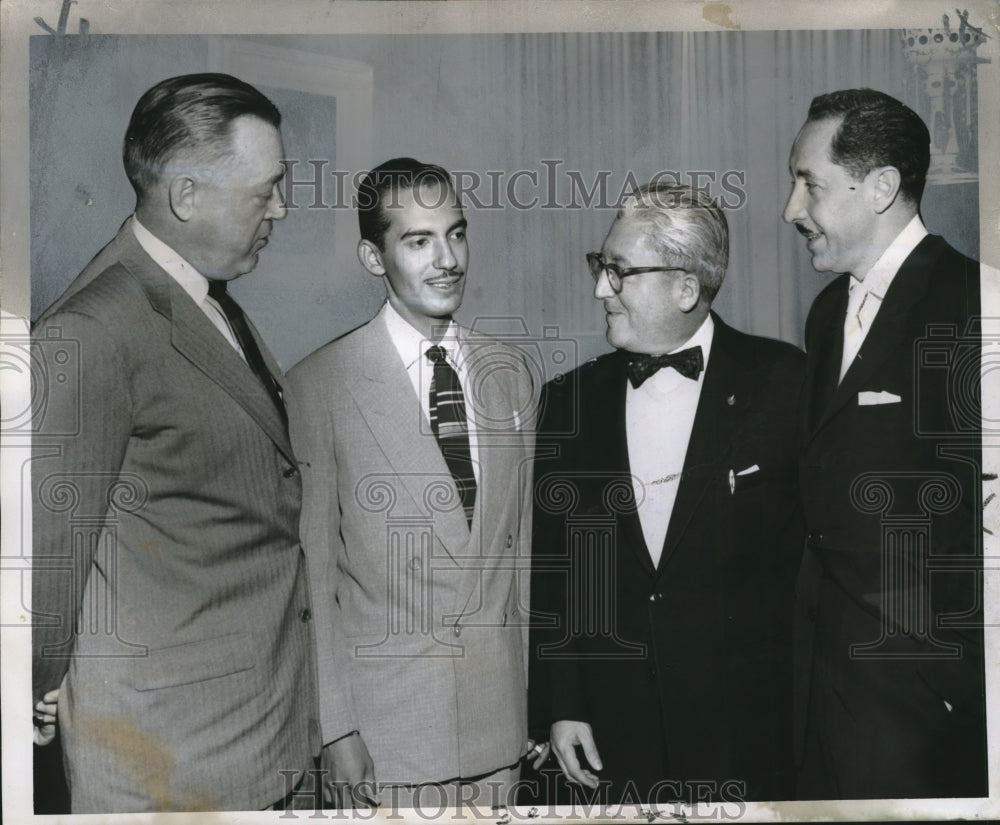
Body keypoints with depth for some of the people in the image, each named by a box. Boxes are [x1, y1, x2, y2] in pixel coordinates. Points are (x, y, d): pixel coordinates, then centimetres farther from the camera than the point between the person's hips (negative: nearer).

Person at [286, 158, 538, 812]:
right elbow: (312, 570, -6)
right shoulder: (320, 384, -9)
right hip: (387, 723, -4)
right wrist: (336, 728, -8)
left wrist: (537, 694, 10)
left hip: (502, 715, 4)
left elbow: (520, 538, 10)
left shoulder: (510, 371, 5)